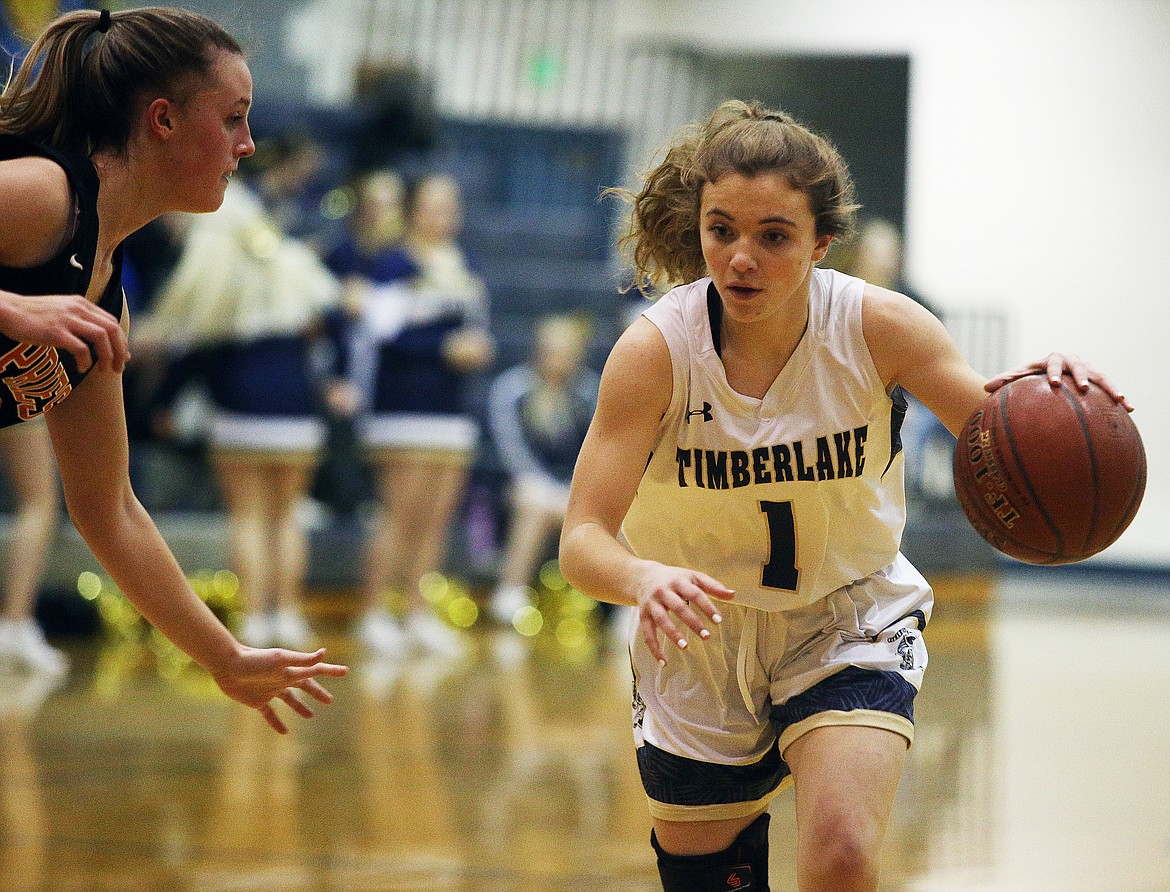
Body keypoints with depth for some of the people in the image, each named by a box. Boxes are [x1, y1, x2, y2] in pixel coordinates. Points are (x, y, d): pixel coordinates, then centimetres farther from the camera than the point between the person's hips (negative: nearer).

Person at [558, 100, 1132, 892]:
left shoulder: (877, 327, -19)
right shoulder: (656, 350, -22)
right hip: (699, 636, 1)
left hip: (848, 626, -1)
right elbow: (583, 542, -26)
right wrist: (646, 579, -50)